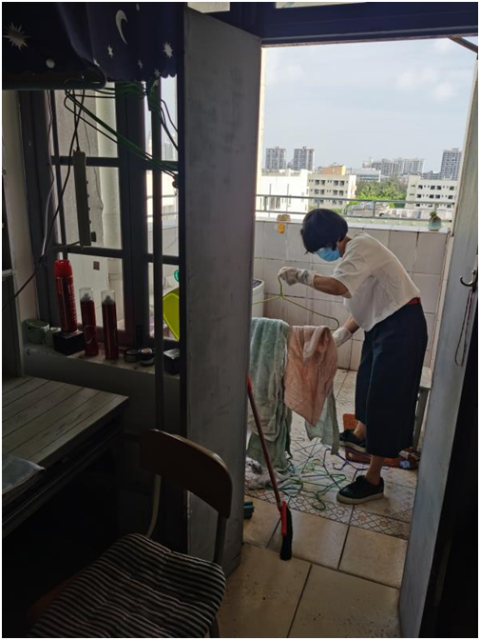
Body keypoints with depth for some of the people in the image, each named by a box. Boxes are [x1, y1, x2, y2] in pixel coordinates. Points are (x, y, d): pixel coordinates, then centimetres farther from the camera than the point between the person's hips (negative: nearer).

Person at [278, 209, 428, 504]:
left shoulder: (361, 245, -18)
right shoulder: (349, 257, 11)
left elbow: (337, 287, -34)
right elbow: (362, 305, 11)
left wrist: (302, 275, -22)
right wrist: (343, 333, -1)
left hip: (402, 325, -10)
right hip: (382, 324, 10)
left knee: (386, 396, -6)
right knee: (367, 382, 24)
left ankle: (373, 480, 3)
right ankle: (360, 435, 49)